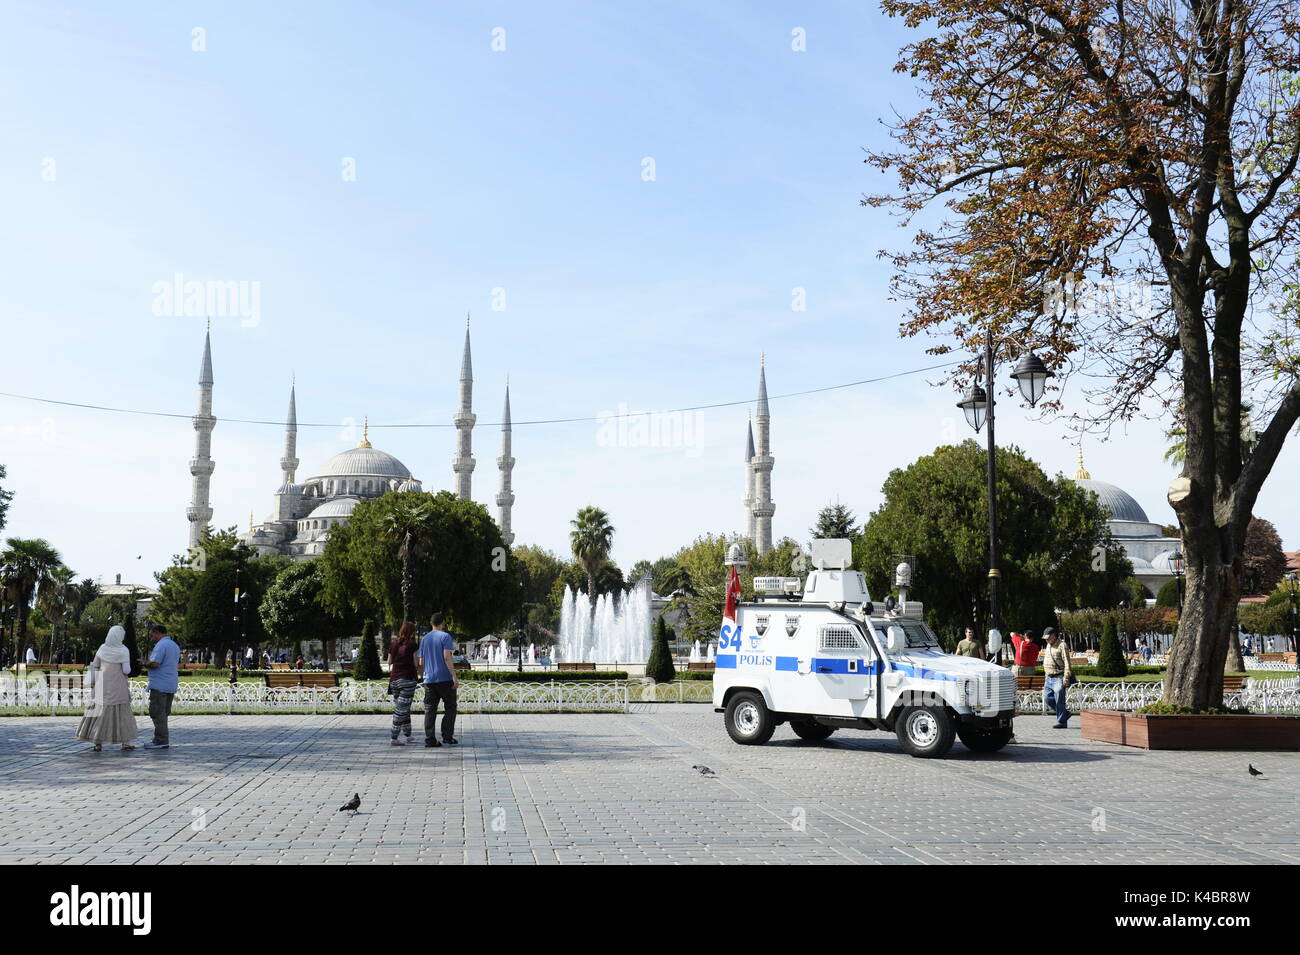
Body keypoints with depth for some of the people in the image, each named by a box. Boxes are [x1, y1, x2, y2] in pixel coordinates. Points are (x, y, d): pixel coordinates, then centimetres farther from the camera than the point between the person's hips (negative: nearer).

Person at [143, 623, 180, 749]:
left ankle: (161, 741, -5)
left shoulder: (161, 645, -14)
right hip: (171, 685, 9)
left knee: (157, 713, -5)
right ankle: (164, 738, 16)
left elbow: (155, 664, -23)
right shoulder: (175, 645, 18)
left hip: (159, 685, -9)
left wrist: (145, 663, -3)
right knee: (164, 713, 14)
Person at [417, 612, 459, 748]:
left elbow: (420, 663, 13)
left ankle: (430, 739, 1)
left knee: (430, 710, 5)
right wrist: (454, 676, -16)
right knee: (450, 707, 6)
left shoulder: (424, 639, 13)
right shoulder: (445, 636, -3)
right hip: (445, 679, -5)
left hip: (429, 679, 5)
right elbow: (447, 657, -14)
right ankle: (447, 736, -1)